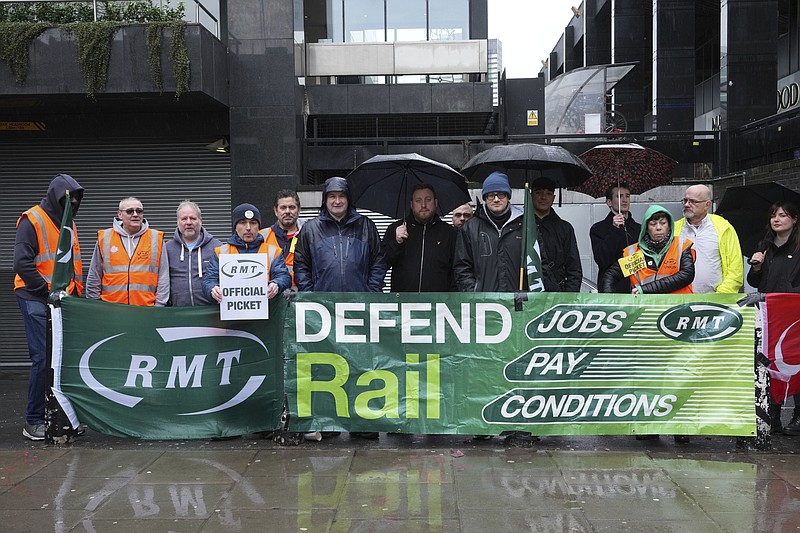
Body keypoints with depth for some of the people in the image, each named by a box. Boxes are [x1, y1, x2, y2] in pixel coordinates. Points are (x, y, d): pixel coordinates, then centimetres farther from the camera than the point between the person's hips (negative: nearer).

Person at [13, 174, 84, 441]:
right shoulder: (32, 221, -6)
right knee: (43, 359, -10)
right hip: (37, 300, -7)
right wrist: (47, 290, -15)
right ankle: (33, 421, -1)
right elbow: (22, 263, -14)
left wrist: (76, 292, 10)